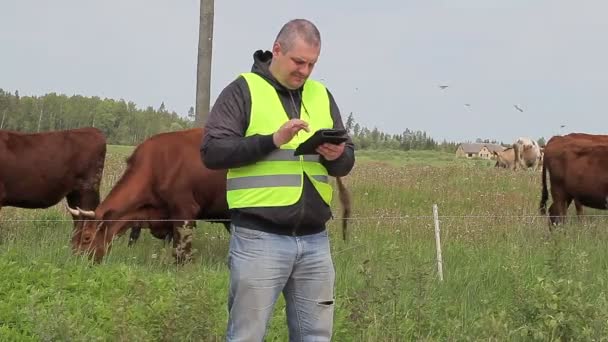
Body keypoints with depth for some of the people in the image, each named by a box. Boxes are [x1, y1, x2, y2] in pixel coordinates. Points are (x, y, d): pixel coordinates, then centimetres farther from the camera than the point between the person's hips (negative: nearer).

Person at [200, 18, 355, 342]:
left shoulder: (321, 95, 15)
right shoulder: (243, 90, -1)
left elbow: (348, 160, 15)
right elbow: (211, 151, -10)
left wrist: (337, 157, -9)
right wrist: (272, 140, -19)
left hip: (314, 240, 5)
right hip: (260, 239, -5)